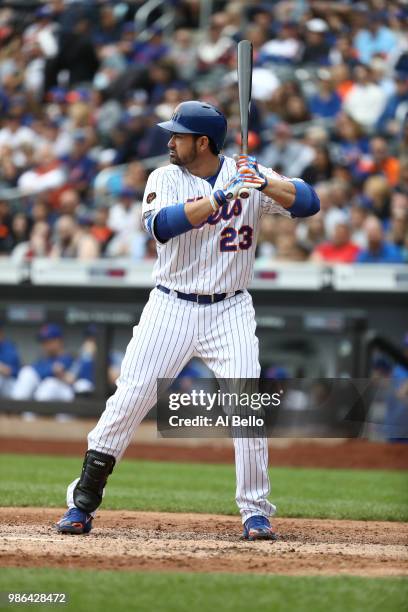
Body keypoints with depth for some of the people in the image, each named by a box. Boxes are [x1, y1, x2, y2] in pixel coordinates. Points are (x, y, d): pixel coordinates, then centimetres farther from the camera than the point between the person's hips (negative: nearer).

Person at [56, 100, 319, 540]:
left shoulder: (249, 175, 0)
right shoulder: (166, 178, -1)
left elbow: (308, 203, -10)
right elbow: (161, 225, -22)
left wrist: (265, 183, -26)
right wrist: (222, 196, -28)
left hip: (230, 311, 0)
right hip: (171, 309, 0)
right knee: (128, 401, -5)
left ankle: (255, 512, 1)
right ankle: (82, 503, 3)